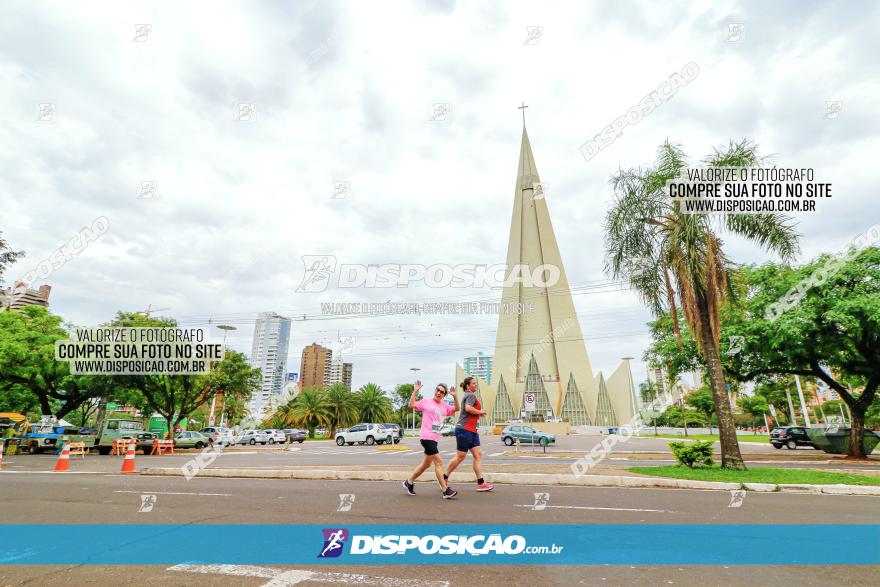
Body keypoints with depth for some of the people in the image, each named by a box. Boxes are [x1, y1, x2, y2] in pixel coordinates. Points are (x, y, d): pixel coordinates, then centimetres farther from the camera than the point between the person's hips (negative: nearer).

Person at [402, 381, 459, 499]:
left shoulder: (445, 406, 15)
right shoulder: (426, 402, -1)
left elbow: (456, 409, 9)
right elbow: (411, 405, -10)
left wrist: (455, 397, -4)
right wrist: (415, 391, -16)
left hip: (435, 439, 8)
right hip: (426, 437, -8)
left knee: (426, 464, 16)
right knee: (438, 462, -12)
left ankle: (409, 482, 32)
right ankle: (445, 490, -8)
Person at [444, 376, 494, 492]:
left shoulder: (467, 395, 21)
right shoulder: (471, 395, -10)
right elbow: (468, 408, -28)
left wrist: (479, 413, 13)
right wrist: (480, 412, -14)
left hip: (471, 430, 10)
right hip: (464, 429, -10)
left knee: (478, 455, 3)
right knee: (461, 456, -2)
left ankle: (480, 483, 2)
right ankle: (444, 478, 12)